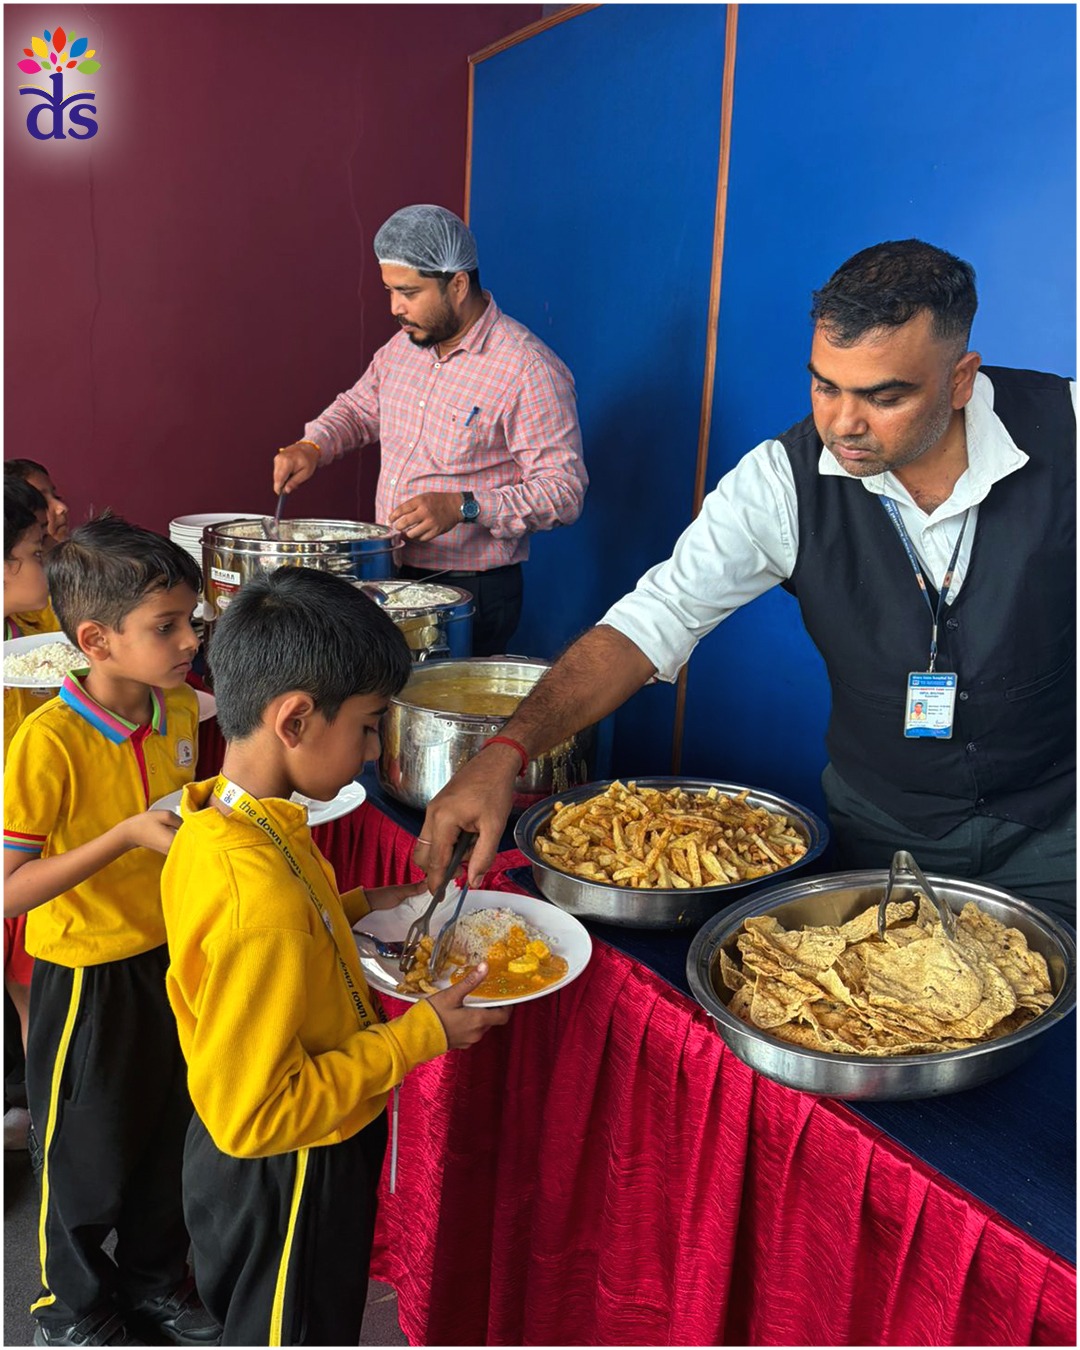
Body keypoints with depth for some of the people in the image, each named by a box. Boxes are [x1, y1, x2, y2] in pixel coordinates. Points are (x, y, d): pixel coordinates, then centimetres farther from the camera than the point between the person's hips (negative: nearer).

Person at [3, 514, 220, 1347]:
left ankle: (156, 1277, 49)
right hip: (88, 976, -6)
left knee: (164, 1135, 23)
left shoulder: (182, 708, -5)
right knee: (88, 1155, 15)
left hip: (169, 957, 6)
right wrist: (126, 837, -32)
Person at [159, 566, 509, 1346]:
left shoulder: (217, 826, -7)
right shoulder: (260, 906, -37)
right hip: (287, 1183, -8)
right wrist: (420, 1035, -24)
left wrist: (357, 907, 2)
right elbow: (254, 1115, -31)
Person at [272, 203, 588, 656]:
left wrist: (463, 507, -29)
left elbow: (564, 492, -19)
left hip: (473, 591, -6)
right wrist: (312, 446, 3)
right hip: (390, 576, 7)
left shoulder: (529, 370, -18)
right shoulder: (404, 345, 6)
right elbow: (360, 407, 24)